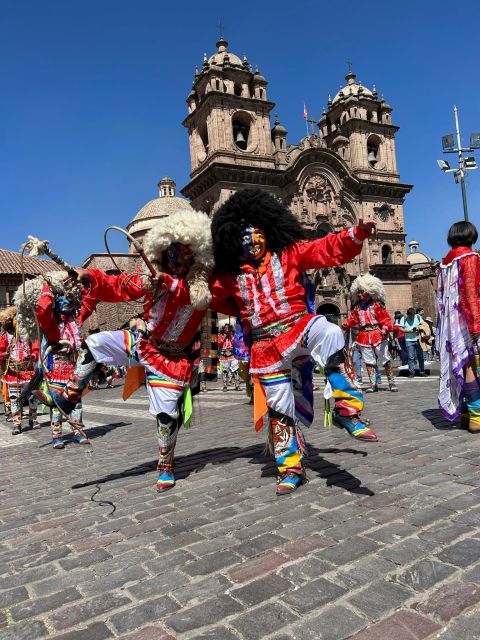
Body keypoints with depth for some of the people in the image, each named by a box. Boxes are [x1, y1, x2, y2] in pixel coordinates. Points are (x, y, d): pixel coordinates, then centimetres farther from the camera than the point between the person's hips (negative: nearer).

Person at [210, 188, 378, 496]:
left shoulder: (288, 252, 4)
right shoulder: (231, 274, 11)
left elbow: (329, 249, -4)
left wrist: (356, 235, -20)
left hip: (298, 329, -2)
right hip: (266, 347, 3)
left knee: (328, 333, -38)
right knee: (279, 409, 7)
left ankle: (347, 409, -33)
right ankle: (291, 468, 25)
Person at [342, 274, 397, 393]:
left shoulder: (377, 305, -2)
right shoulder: (357, 307, 11)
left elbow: (386, 319, -5)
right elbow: (352, 319, 9)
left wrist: (385, 329, -21)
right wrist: (346, 325, -10)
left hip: (378, 335, -4)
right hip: (364, 337, 4)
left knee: (385, 359, 0)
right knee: (369, 361, 6)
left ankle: (391, 382, 10)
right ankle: (373, 384, 12)